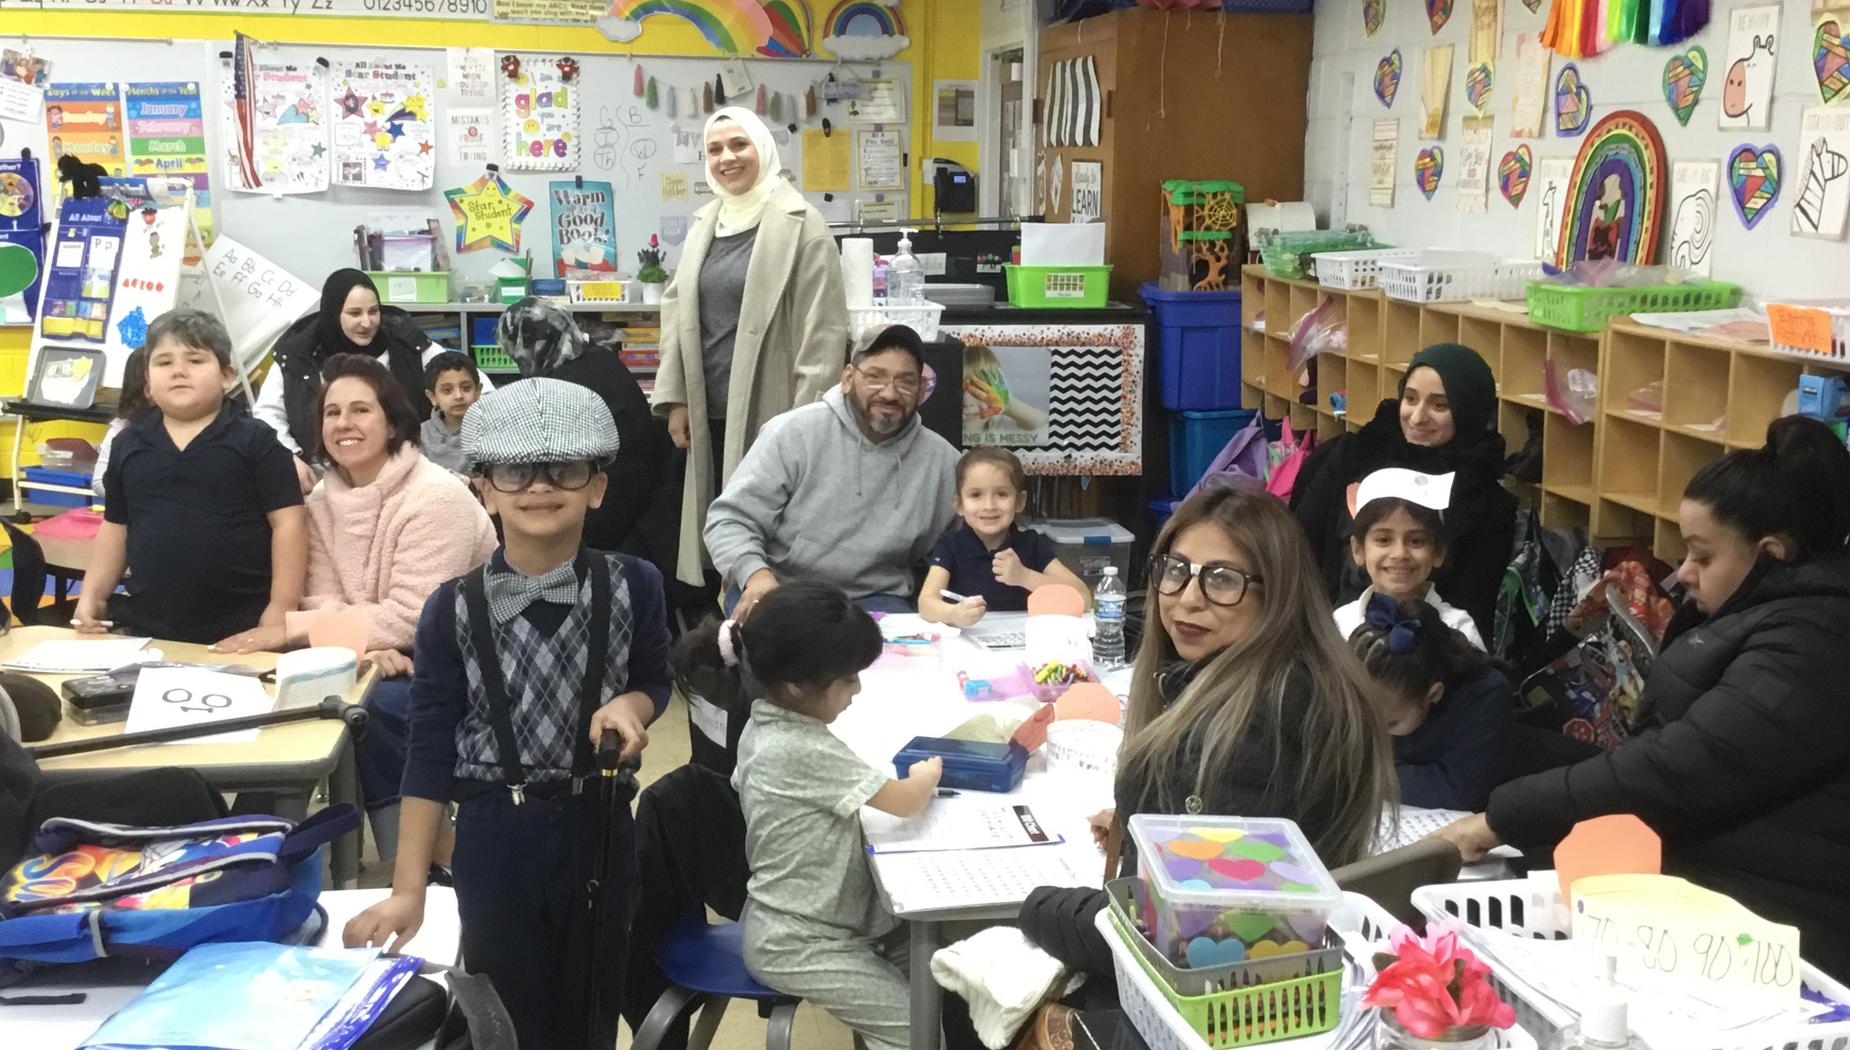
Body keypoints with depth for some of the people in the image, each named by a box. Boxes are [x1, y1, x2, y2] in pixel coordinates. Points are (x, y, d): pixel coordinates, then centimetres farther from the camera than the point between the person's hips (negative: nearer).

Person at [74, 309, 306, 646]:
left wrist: (282, 607, -11)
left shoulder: (255, 441, -3)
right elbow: (116, 527, 17)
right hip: (146, 628, 4)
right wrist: (92, 595, 9)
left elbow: (288, 522, -6)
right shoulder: (128, 444, 10)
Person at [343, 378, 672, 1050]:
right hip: (495, 837, -1)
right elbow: (430, 751, -6)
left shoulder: (634, 587, -8)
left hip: (598, 827, 1)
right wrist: (408, 890, -7)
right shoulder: (452, 610, -9)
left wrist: (628, 707, -14)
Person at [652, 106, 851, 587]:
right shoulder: (704, 224, 13)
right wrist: (676, 399, 8)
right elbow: (678, 313, 16)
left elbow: (822, 330, -12)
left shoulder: (800, 225, -7)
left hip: (769, 413, -6)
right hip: (713, 411, 6)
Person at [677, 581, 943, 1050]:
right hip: (799, 945, -10)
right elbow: (907, 802, -20)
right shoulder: (806, 751, -28)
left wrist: (907, 780, 4)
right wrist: (927, 774, 2)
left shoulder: (766, 725, 0)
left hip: (793, 920, 10)